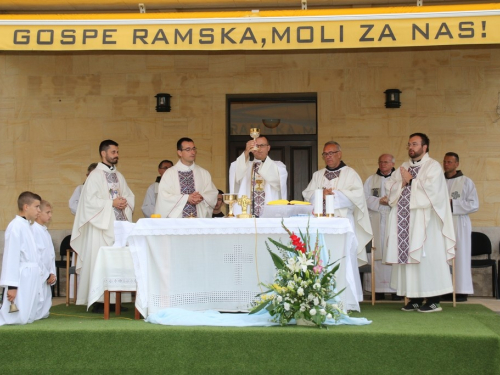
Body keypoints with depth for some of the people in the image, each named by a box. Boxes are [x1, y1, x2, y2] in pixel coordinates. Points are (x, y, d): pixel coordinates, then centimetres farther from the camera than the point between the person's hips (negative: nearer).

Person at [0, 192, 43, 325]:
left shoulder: (26, 225, 15)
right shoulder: (16, 226, -13)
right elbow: (11, 256, -17)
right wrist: (12, 285, -20)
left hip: (31, 278, 10)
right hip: (21, 279, -9)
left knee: (29, 318, 12)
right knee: (18, 318, -10)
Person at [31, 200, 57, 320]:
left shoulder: (46, 232, 16)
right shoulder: (34, 230, -13)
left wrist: (52, 273, 4)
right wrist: (46, 275, -11)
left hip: (46, 277, 9)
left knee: (45, 312, 12)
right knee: (37, 313, -11)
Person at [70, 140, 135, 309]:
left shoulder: (119, 176, 17)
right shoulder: (95, 176, -4)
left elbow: (130, 196, 18)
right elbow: (90, 201, -12)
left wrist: (125, 203, -4)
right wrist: (112, 203, -14)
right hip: (102, 226, -6)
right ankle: (99, 300, -3)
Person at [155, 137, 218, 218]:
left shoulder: (203, 173, 12)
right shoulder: (169, 173, 3)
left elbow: (213, 194, 8)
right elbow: (164, 196, -6)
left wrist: (202, 197, -12)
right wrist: (186, 198, -13)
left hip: (200, 218, 2)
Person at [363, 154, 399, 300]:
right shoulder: (371, 180, 16)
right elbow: (365, 198, 6)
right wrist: (379, 201, -8)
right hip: (375, 221, 1)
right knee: (376, 254, -4)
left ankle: (395, 288, -5)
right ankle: (378, 289, -3)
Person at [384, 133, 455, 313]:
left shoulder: (433, 166, 0)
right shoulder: (403, 167, 19)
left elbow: (431, 188, -15)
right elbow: (389, 188, 11)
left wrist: (411, 181, -6)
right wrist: (402, 183, -7)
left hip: (424, 221, -6)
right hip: (405, 220, 6)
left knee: (426, 257, -6)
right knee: (408, 257, 3)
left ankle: (433, 300, -1)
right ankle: (415, 298, 9)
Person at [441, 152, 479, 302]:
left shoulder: (466, 182, 3)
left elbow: (474, 204, -4)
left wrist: (453, 203, -12)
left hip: (459, 225, -3)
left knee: (459, 257, -3)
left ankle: (461, 291, 1)